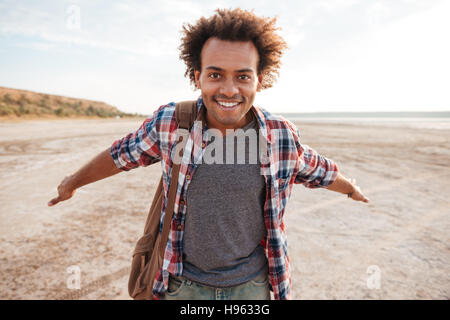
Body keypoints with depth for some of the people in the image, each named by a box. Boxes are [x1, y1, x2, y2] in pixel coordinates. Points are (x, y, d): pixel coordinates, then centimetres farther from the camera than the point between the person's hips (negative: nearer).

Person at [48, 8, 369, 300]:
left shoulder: (282, 135, -13)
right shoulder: (169, 122, -14)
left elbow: (319, 170, 7)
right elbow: (123, 154, 3)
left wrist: (352, 188, 26)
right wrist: (74, 181, 18)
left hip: (252, 284, 1)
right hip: (182, 283, 0)